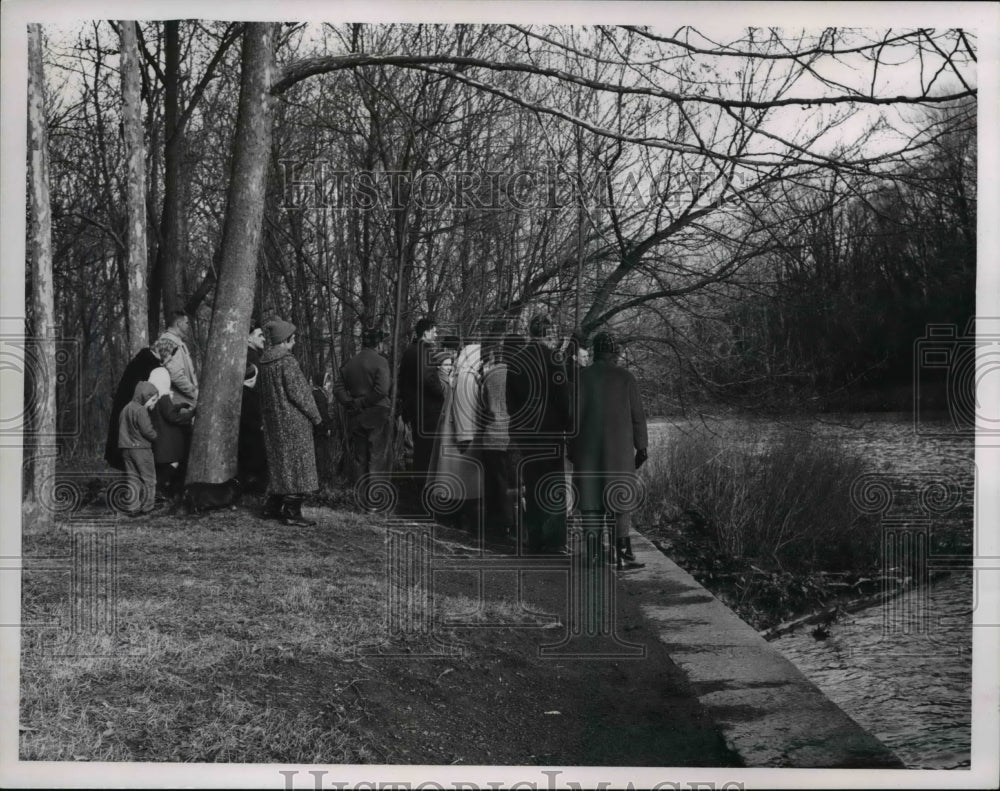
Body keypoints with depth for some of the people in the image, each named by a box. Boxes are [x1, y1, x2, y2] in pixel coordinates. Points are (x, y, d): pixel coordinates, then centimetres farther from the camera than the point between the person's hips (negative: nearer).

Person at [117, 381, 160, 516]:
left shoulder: (126, 408, 11)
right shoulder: (140, 410, -16)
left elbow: (122, 428, 16)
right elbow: (147, 431, -19)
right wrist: (155, 436, 0)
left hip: (126, 448, 8)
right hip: (141, 448, -8)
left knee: (132, 478, 10)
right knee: (148, 478, 6)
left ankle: (132, 507, 7)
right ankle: (148, 506, 13)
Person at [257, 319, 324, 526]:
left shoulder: (264, 363, 6)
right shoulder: (287, 362, -17)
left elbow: (260, 387, 14)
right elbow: (298, 393, -18)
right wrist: (315, 415, -7)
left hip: (272, 419, 8)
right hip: (293, 421, -8)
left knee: (278, 462, 17)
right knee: (296, 463, -2)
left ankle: (273, 506, 23)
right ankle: (292, 511, -2)